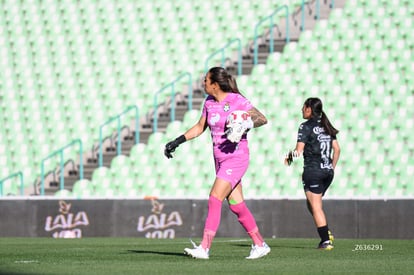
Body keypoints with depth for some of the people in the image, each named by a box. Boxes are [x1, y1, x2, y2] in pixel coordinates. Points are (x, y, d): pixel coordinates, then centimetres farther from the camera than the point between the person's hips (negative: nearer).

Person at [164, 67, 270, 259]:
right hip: (220, 159, 8)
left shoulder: (237, 101, -14)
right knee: (236, 205, 8)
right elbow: (200, 127, 19)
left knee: (215, 198, -16)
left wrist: (246, 124, -34)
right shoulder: (209, 102, 7)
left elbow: (262, 119, -16)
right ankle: (260, 245, 18)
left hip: (236, 158, -8)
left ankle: (204, 248, -17)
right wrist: (177, 142, 14)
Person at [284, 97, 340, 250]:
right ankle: (326, 233, 6)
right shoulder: (326, 126, 12)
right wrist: (332, 168, 20)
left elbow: (299, 151, -12)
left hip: (312, 170, -7)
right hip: (328, 171, 7)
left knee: (316, 207, -2)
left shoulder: (306, 127, -8)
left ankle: (326, 241, -6)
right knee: (312, 204, 20)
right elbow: (337, 149, 11)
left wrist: (289, 157, 7)